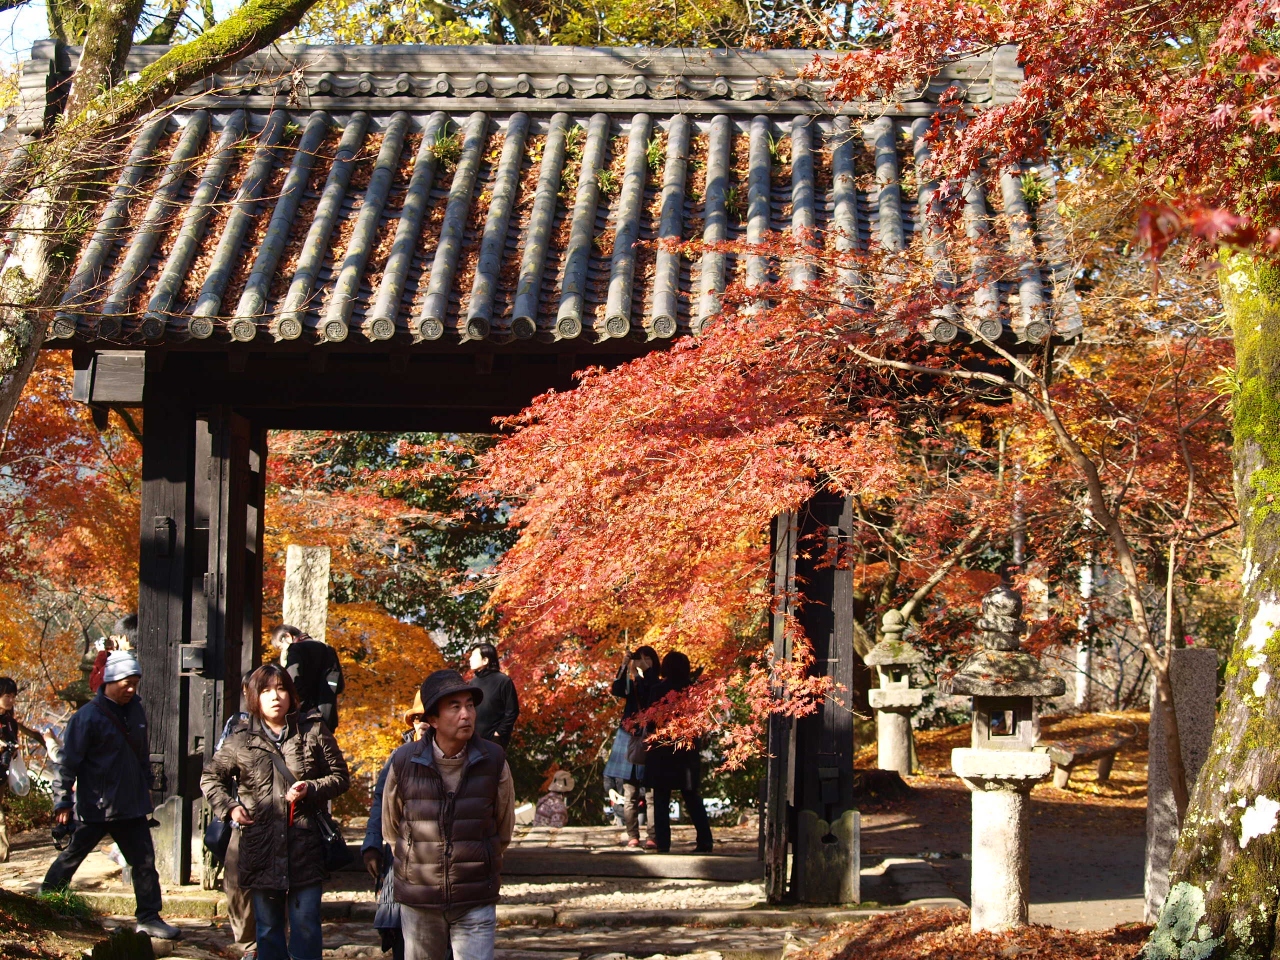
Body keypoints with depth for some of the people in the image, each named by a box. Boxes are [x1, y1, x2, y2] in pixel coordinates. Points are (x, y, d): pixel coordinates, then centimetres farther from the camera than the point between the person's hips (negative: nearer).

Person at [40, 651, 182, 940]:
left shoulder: (136, 710, 6)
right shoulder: (88, 716, -14)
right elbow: (69, 761, -13)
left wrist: (146, 786, 20)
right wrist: (62, 801, -14)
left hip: (132, 806, 6)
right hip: (95, 807, -6)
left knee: (144, 861, 4)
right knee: (71, 858, 7)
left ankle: (149, 918, 10)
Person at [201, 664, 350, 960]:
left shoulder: (313, 731, 3)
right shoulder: (241, 740, 6)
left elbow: (341, 777, 6)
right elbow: (210, 778, 18)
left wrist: (311, 789, -11)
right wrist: (229, 807, 2)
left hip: (305, 847, -2)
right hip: (261, 845, 2)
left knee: (306, 927, -1)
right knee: (268, 930, 8)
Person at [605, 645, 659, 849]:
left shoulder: (658, 685, 6)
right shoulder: (631, 684, 13)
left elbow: (655, 699, -15)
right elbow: (616, 691, -7)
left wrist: (647, 671, -17)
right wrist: (624, 666, -16)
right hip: (629, 741, 3)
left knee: (651, 795, -9)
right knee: (630, 796, 0)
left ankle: (652, 838, -11)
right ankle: (632, 836, 2)